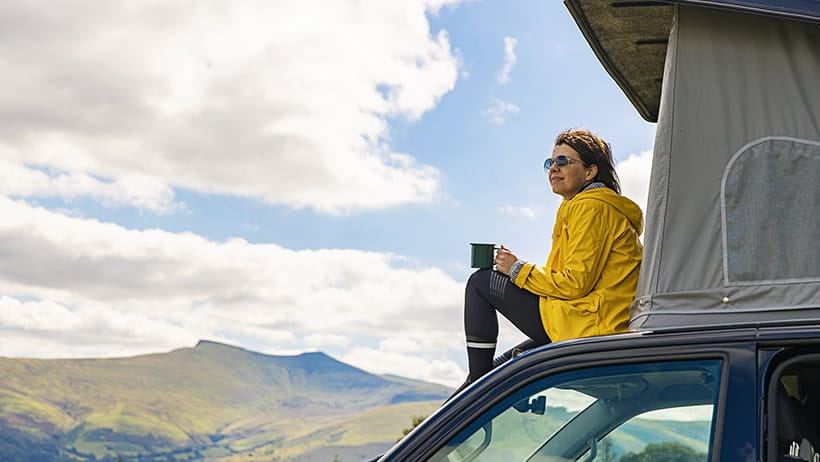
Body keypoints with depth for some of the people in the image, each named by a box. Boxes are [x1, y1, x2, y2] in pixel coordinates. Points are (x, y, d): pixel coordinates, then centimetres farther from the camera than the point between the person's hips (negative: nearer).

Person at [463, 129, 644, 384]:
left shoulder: (591, 207, -11)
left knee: (480, 283, -3)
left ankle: (478, 381, -2)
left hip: (585, 325, -11)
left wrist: (517, 269, -5)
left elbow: (575, 283, -18)